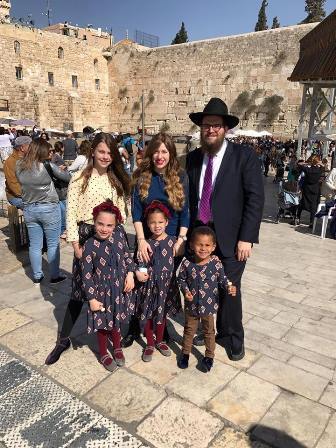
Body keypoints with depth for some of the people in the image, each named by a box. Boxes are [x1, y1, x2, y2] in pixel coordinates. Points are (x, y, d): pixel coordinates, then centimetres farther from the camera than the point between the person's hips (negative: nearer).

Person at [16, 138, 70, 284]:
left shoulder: (19, 166, -3)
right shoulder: (47, 166, -16)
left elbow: (20, 182, 11)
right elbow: (66, 177, -4)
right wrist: (60, 170, 17)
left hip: (29, 210, 5)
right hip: (49, 209, -4)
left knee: (34, 245, 13)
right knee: (53, 245, 9)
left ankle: (37, 276, 25)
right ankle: (54, 276, 19)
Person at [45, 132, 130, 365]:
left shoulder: (117, 179, 6)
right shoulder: (79, 178, -6)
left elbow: (121, 210, 10)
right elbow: (71, 214, -7)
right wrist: (76, 244, -10)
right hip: (86, 237, -3)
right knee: (79, 290, 2)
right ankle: (64, 339, 20)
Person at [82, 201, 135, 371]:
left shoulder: (119, 234, -12)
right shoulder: (90, 246, -22)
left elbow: (127, 255, 3)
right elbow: (86, 275, -16)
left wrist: (130, 274, -8)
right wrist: (92, 299, -14)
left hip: (119, 289, 3)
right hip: (101, 292, -3)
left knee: (116, 320, 23)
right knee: (103, 323, 16)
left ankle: (117, 348, 49)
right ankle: (103, 354, 41)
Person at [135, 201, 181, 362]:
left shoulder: (172, 240, -6)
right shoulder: (146, 243, -7)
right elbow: (139, 263, -3)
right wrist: (138, 272, -18)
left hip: (166, 284, 1)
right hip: (149, 284, 0)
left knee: (162, 314, 17)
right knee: (148, 315, 11)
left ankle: (159, 341, 39)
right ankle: (150, 344, 32)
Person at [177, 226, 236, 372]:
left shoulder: (216, 263, -18)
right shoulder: (187, 263, -17)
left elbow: (222, 279, -6)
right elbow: (181, 279, -3)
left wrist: (229, 287, -24)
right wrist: (186, 291, -19)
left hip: (209, 305, 0)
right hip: (191, 305, 1)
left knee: (209, 331, 20)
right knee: (189, 330, 22)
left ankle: (209, 356, 40)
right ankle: (185, 353, 43)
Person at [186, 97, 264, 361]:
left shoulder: (245, 156, -6)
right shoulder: (193, 158, 7)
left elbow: (256, 198, -10)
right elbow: (190, 197, 10)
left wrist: (246, 238, -14)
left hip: (230, 238, -3)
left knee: (229, 290, 6)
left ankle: (234, 338, 30)